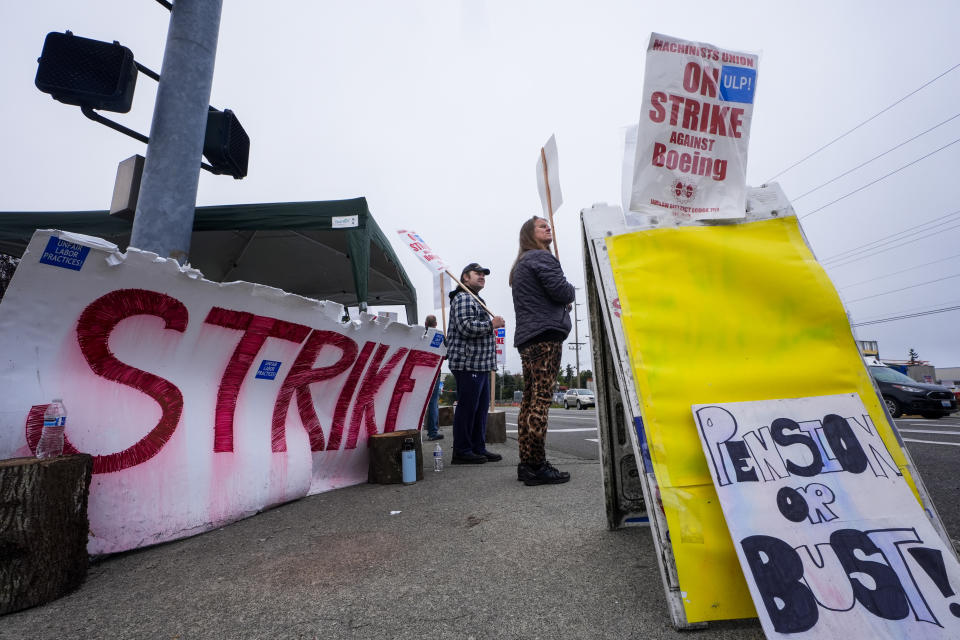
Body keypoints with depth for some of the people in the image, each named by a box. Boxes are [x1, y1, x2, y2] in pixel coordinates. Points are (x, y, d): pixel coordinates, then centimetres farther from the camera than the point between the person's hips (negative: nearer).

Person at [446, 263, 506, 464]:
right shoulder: (463, 298, -9)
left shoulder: (477, 300, 26)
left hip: (480, 364, 11)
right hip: (468, 363, -11)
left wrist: (491, 325, 19)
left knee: (481, 407, 12)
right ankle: (461, 451, 2)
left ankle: (478, 448, 19)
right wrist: (492, 323, -14)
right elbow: (466, 327, -22)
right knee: (467, 407, -6)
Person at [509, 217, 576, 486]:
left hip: (526, 338, 10)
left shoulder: (520, 264, 27)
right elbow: (562, 291, -12)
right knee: (541, 399, -11)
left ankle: (526, 464, 12)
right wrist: (571, 292, 10)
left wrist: (563, 301, 14)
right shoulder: (541, 257, -3)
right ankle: (538, 466, -9)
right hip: (546, 335, -10)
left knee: (529, 400, 8)